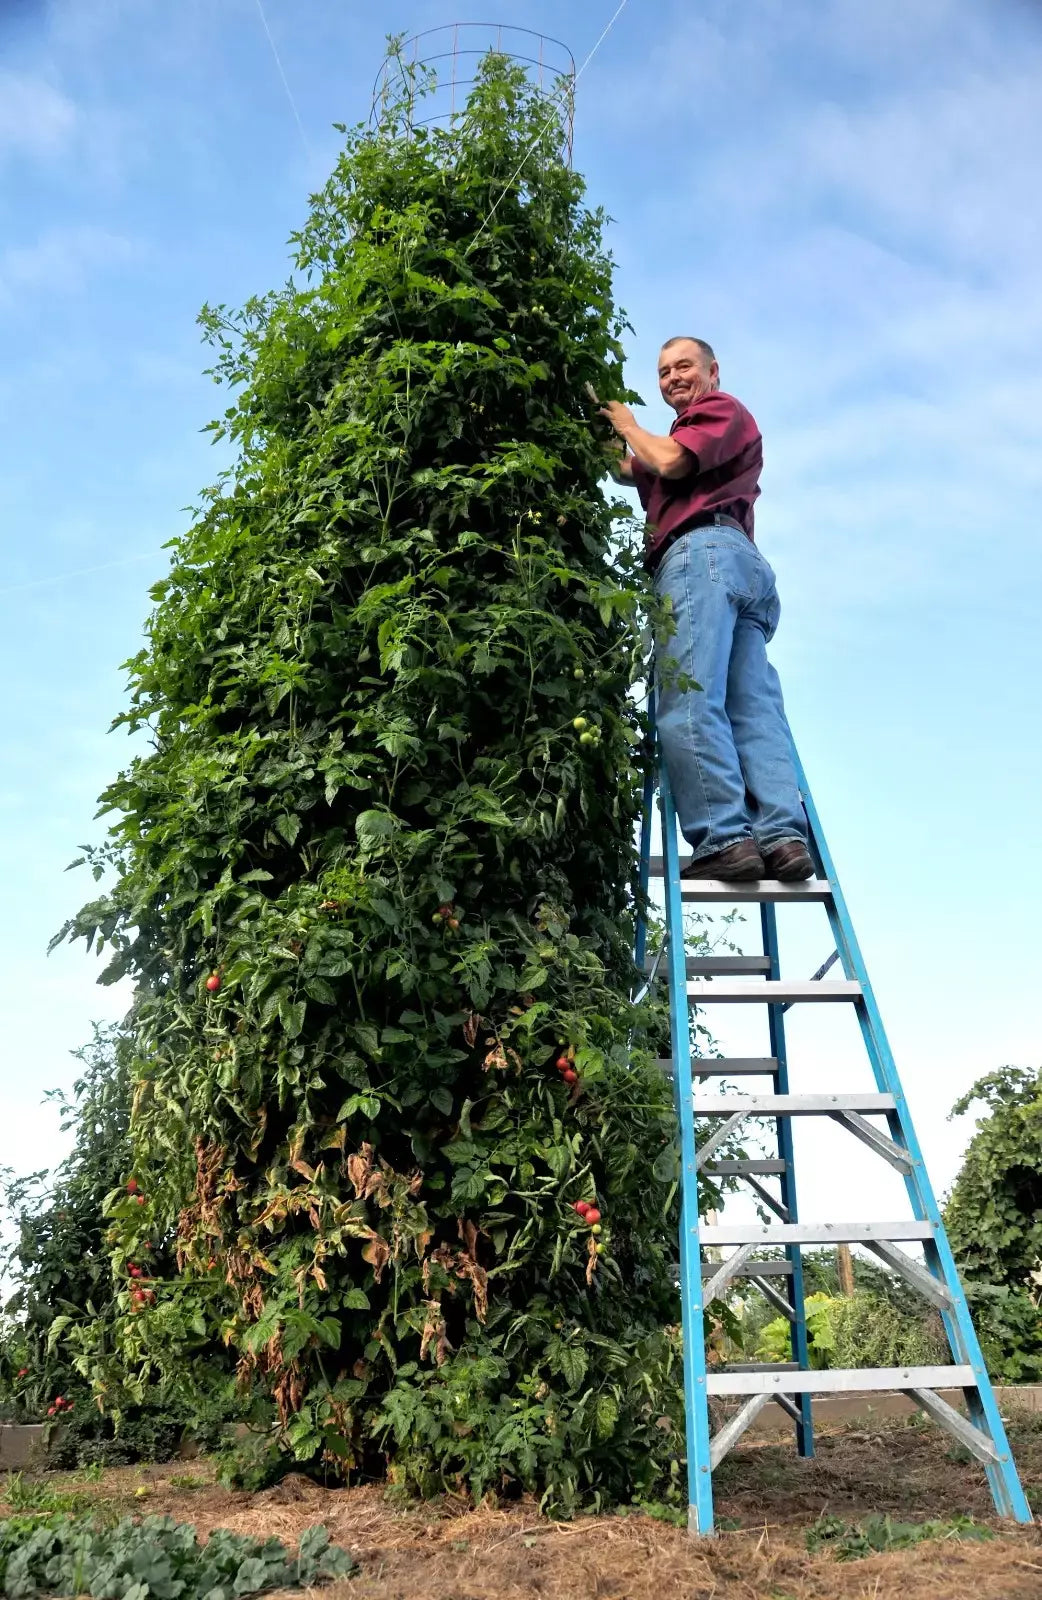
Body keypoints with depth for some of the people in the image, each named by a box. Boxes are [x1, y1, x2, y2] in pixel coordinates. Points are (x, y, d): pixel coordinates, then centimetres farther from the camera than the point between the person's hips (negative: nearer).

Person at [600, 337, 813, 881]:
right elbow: (626, 470, 35)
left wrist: (627, 425, 15)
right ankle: (782, 834, -22)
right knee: (755, 709, -9)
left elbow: (669, 462, -2)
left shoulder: (724, 409, 14)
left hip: (703, 551, -9)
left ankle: (724, 837, -33)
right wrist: (602, 422, 32)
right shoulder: (690, 435, 41)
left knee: (688, 703, -22)